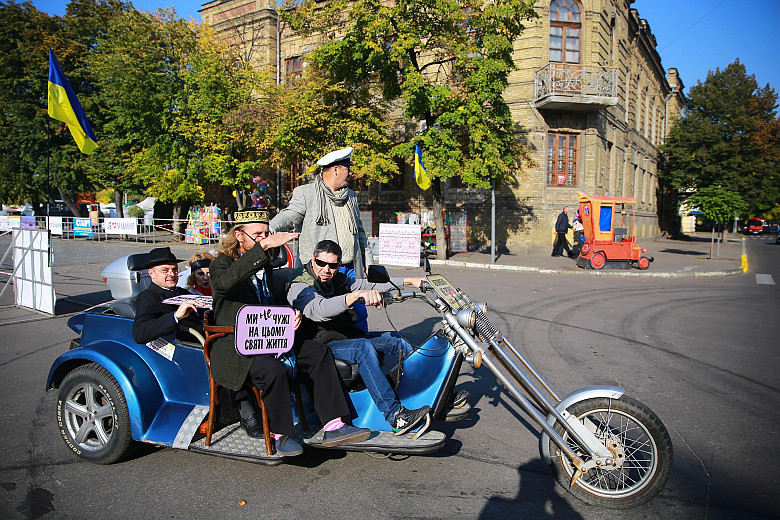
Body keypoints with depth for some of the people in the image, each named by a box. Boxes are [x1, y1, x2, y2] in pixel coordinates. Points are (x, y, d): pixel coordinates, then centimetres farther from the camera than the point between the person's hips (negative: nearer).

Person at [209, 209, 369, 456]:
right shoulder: (221, 264, -5)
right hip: (236, 348, -7)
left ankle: (332, 426, -11)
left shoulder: (265, 264, 17)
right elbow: (226, 281, -33)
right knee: (274, 369, -33)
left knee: (319, 352, -10)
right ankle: (280, 434, -10)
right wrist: (263, 246, -40)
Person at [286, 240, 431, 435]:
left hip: (347, 337, 8)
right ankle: (395, 415, -36)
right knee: (364, 347, -33)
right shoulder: (299, 287, -15)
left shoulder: (337, 280, 11)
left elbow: (371, 286, 16)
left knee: (395, 340, -4)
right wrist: (357, 294, -52)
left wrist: (410, 281, 7)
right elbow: (320, 310, -36)